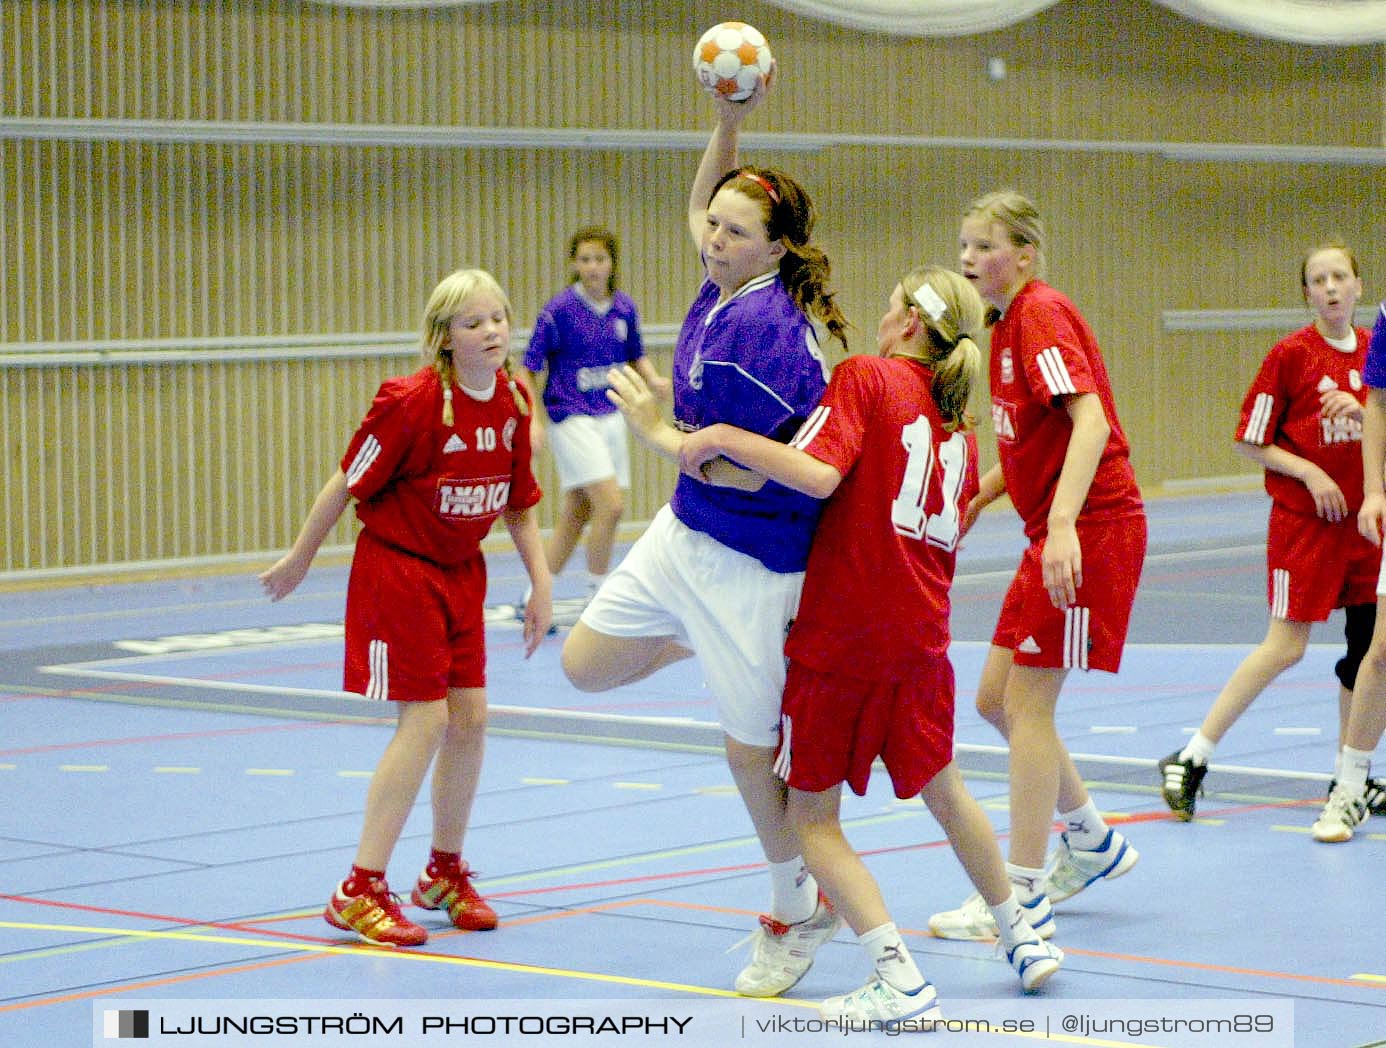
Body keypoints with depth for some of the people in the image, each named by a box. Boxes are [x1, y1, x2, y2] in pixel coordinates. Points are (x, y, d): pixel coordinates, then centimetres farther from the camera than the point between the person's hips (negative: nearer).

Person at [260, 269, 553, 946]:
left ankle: (444, 873, 24)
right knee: (425, 719, -11)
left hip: (461, 572, 7)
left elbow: (519, 503, 9)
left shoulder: (513, 403, -2)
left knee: (470, 717, 5)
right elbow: (347, 484, -12)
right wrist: (299, 560, -4)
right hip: (396, 567, -6)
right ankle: (359, 893, -4)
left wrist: (540, 583, 2)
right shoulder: (413, 402, -22)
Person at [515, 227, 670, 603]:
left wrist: (654, 379, -2)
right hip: (572, 417, -6)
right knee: (611, 505, -17)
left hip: (611, 416, 6)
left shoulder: (624, 308, 3)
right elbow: (529, 370, -8)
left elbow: (636, 356, 19)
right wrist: (533, 421, -18)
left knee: (574, 517, 9)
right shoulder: (559, 309, -12)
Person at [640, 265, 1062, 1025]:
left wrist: (720, 437, -16)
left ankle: (901, 981, -7)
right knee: (942, 792, 26)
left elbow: (818, 475, -22)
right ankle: (1023, 939, 37)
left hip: (838, 635, -6)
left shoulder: (866, 377, -6)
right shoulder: (960, 428, 14)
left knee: (813, 815, 3)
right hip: (920, 639, 6)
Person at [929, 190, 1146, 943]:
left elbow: (1089, 418, -25)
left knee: (1025, 702, -7)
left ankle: (1023, 897, -1)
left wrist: (1063, 526, -35)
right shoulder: (1007, 327, 15)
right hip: (1054, 533, 9)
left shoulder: (1042, 314, -13)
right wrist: (971, 499, 13)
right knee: (996, 698, 12)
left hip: (1092, 529, -9)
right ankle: (1094, 845, 27)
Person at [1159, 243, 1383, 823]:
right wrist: (1310, 472, -16)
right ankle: (1191, 759, -3)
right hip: (1303, 516, -5)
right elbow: (1251, 441, -5)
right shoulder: (1291, 353, -7)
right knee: (1286, 646, -10)